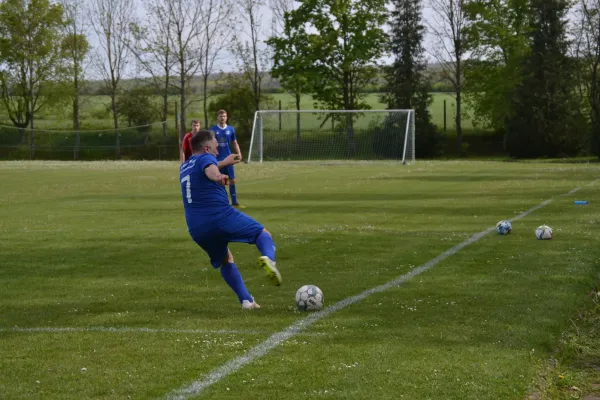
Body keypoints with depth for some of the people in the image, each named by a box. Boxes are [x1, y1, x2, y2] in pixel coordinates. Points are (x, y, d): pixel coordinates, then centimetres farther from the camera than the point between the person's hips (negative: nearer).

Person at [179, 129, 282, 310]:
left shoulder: (184, 167, 26)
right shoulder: (205, 158, 2)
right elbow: (210, 169, -25)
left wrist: (224, 163, 64)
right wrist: (218, 176, -47)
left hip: (197, 229, 6)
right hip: (222, 216, -6)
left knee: (226, 260, 26)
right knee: (263, 233, 10)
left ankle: (246, 300, 12)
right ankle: (268, 258, -23)